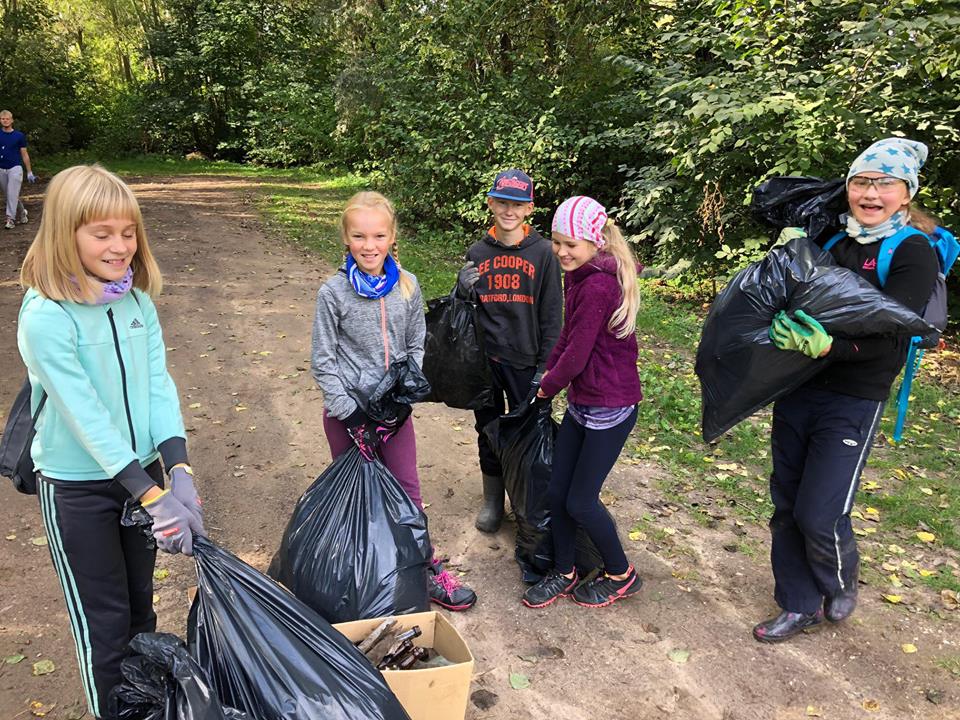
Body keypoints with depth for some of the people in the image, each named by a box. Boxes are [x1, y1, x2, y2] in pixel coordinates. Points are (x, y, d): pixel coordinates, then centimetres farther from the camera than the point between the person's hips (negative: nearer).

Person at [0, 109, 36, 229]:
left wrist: (29, 172, 5)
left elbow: (25, 155, 5)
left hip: (15, 168, -3)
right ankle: (21, 214, 27)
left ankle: (10, 219, -9)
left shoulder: (19, 136, 1)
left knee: (12, 195, -11)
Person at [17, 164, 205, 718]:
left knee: (140, 603, 22)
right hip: (77, 488, -5)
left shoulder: (139, 302, -3)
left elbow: (159, 385, -9)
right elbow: (87, 417, -25)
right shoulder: (46, 317, -22)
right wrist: (153, 496, -28)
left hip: (143, 468, 6)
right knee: (103, 621, 9)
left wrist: (180, 472, -21)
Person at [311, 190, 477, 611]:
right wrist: (351, 414, -13)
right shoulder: (333, 293, -12)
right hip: (348, 410, -2)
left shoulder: (408, 286, -3)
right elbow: (323, 362, -8)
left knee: (408, 491, 11)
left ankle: (424, 569, 26)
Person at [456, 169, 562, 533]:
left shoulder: (542, 253, -5)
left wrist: (545, 367, -8)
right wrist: (463, 290, -12)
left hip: (524, 363, -2)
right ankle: (493, 500, 32)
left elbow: (552, 315, -4)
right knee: (488, 432, 14)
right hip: (484, 360, 3)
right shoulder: (477, 252, 3)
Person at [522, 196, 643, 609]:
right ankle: (564, 574, 30)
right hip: (581, 402, 9)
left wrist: (548, 388, -3)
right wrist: (547, 374, 4)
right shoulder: (582, 278, 9)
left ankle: (621, 576, 26)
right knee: (556, 492, 12)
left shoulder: (598, 285, -23)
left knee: (580, 502, 2)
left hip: (610, 407, -9)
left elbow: (577, 354, -20)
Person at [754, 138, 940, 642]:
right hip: (797, 389, 6)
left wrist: (826, 346, -39)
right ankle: (801, 605, 30)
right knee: (787, 505, 11)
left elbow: (887, 337, -21)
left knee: (820, 515, -6)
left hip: (853, 401, -5)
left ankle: (841, 583, 28)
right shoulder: (831, 238, 7)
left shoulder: (913, 253, -9)